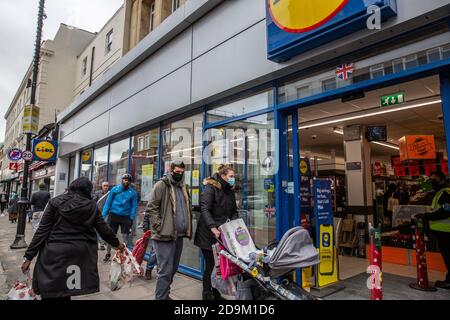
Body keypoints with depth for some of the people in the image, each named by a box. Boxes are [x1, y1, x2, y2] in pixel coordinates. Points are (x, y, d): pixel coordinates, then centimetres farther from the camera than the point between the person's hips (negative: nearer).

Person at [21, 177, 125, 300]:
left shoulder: (56, 202, 1)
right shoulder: (92, 206, 2)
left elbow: (42, 230, -2)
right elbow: (104, 229, 6)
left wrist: (29, 256, 3)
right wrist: (117, 244, 21)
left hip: (55, 253, -1)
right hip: (81, 254, 2)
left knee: (50, 293, 11)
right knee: (65, 292, 17)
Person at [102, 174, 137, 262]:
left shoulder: (133, 192, 2)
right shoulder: (114, 189, 2)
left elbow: (134, 206, 0)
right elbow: (108, 203, 3)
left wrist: (132, 218, -9)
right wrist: (103, 215, -4)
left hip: (125, 216, 0)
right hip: (113, 215, 1)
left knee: (125, 236, 3)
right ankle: (108, 253, 28)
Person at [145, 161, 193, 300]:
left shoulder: (183, 187, 15)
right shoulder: (161, 185, -8)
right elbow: (151, 208, -13)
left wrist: (187, 228, 14)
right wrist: (160, 226, -17)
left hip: (179, 235, 8)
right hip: (165, 235, -8)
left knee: (173, 269, 17)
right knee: (165, 270, -4)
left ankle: (164, 294, 33)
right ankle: (161, 297, 10)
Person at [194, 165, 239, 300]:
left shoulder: (230, 191, 13)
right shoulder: (210, 188, -10)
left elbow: (234, 212, 15)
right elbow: (205, 210, -18)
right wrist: (213, 228, -28)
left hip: (223, 235, 7)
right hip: (209, 235, -6)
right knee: (211, 265, 0)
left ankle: (217, 294, 26)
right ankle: (207, 295, 18)